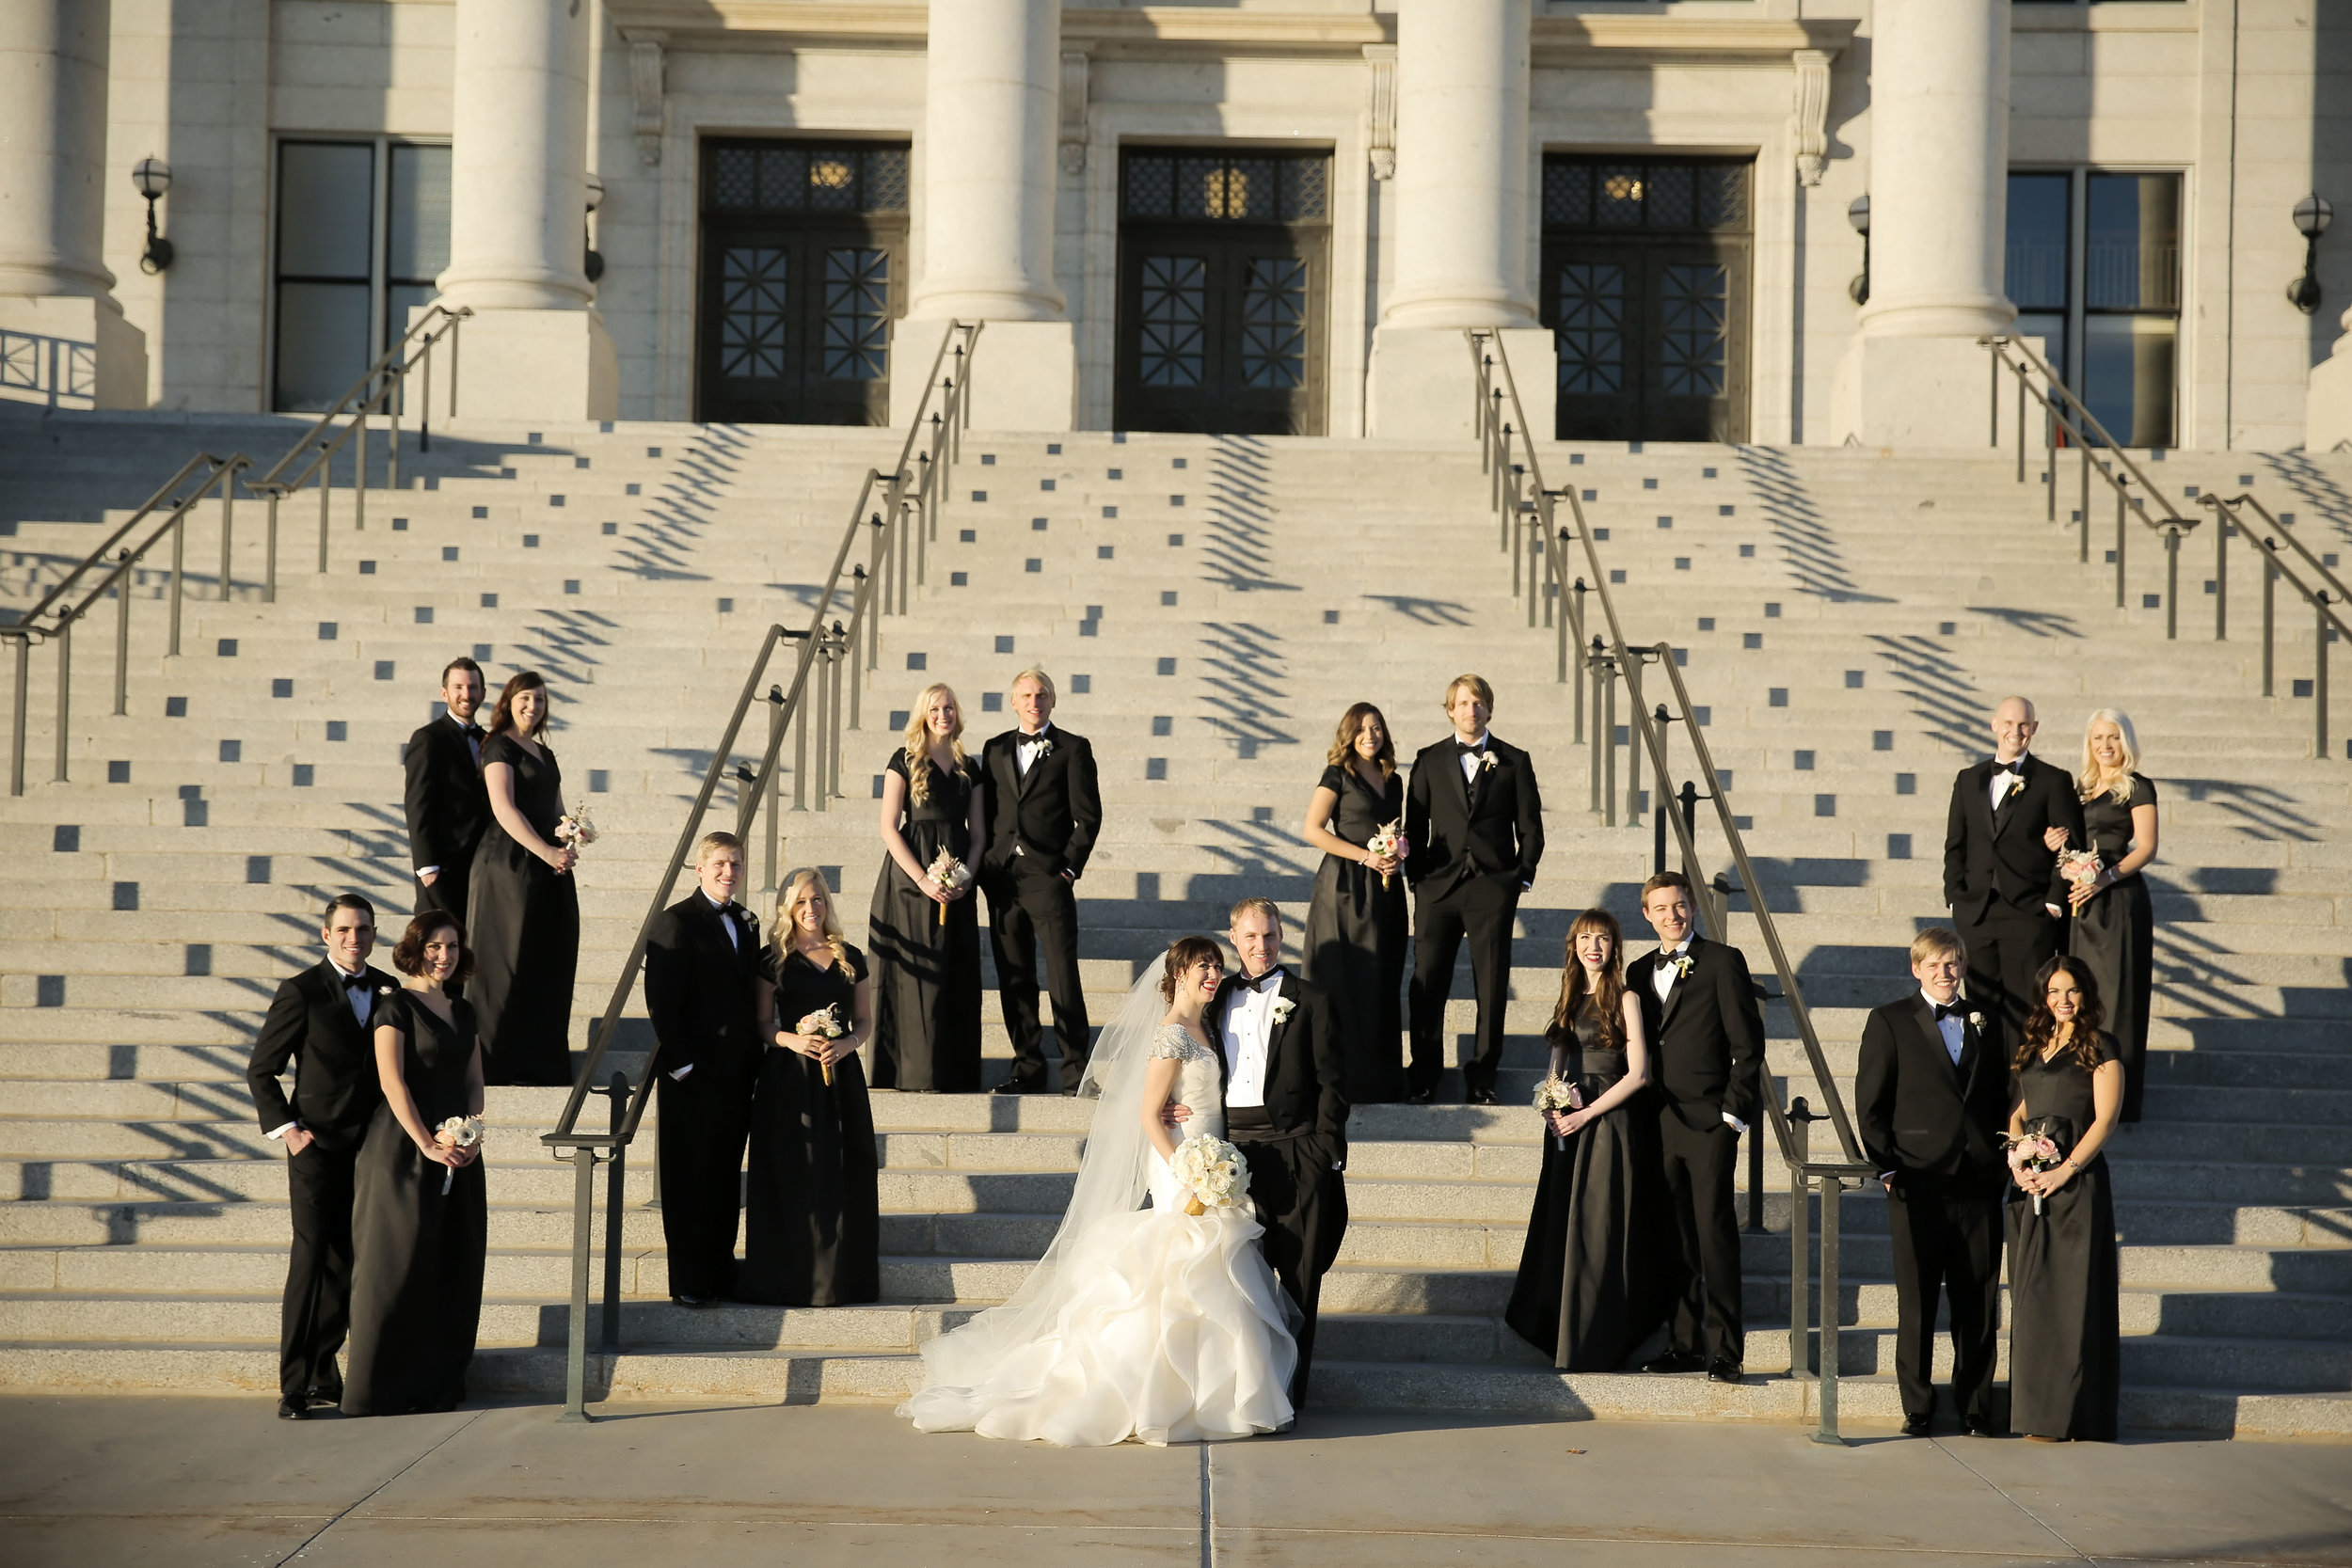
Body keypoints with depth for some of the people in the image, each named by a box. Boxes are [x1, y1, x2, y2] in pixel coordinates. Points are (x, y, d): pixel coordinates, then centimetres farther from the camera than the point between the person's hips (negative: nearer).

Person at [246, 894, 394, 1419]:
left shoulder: (389, 991, 9)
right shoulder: (301, 992, -5)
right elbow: (261, 1070, -1)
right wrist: (287, 1129, -10)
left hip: (371, 1150, 5)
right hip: (318, 1146, -5)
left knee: (348, 1265, 9)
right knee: (312, 1263, -6)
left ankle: (323, 1372, 21)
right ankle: (295, 1386, -1)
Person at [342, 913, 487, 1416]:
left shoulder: (463, 1012, 15)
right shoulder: (397, 1007, -5)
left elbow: (474, 1081, 14)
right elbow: (393, 1081, -14)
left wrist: (472, 1134, -4)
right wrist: (427, 1144, -18)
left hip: (458, 1156, 6)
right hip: (404, 1149, -6)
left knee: (454, 1266, 6)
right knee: (399, 1265, -4)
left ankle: (438, 1383, 14)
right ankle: (380, 1390, 2)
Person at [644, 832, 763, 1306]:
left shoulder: (745, 923, 13)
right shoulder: (676, 922, -10)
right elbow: (661, 1003, -14)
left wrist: (757, 1052, 8)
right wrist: (681, 1065, -16)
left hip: (737, 1072, 7)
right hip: (693, 1074, -7)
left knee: (725, 1179, 13)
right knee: (689, 1180, 2)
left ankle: (720, 1273, 21)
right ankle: (688, 1282, 8)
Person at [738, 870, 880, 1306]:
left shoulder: (851, 959, 10)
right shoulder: (774, 960, 4)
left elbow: (865, 1023, 11)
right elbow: (762, 1024, 3)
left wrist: (844, 1045, -9)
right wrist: (791, 1040, -16)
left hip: (841, 1076, 2)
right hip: (788, 1077, -2)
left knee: (841, 1176, 0)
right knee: (791, 1177, -3)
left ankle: (840, 1279, 8)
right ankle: (788, 1280, 2)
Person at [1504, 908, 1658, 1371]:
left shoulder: (1625, 999, -6)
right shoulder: (1571, 998, 14)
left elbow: (1637, 1073, -12)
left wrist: (1585, 1114, -15)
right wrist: (1550, 1105, 1)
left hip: (1606, 1124, -7)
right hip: (1566, 1126, 7)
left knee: (1595, 1233, -4)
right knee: (1560, 1233, 9)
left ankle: (1593, 1349, 2)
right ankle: (1565, 1342, 18)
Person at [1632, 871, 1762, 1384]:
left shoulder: (1722, 962, -1)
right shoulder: (1640, 971, 15)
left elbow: (1747, 1043, -4)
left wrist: (1734, 1111, -10)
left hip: (1709, 1120, -5)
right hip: (1658, 1124, 5)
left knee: (1715, 1234, -6)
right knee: (1675, 1239, 8)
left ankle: (1725, 1350, -3)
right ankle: (1683, 1343, 15)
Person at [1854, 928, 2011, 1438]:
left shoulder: (1984, 1023, 14)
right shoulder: (1890, 1021, 3)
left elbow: (2001, 1099, 16)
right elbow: (1870, 1104, 1)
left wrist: (2000, 1165, 5)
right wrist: (1886, 1168, -7)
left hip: (1978, 1185, 3)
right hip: (1917, 1184, -3)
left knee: (1978, 1303, 5)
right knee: (1916, 1302, 2)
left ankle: (1976, 1406, 14)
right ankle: (1916, 1406, 10)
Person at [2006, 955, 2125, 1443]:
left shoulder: (2100, 1047, -2)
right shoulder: (2035, 1046, 17)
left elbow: (2105, 1119, -9)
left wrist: (2066, 1169, -18)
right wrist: (2016, 1154, 0)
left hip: (2076, 1179, -6)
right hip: (2029, 1182, 6)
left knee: (2073, 1291, -5)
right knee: (2032, 1292, 6)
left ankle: (2074, 1412, -2)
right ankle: (2039, 1409, 12)